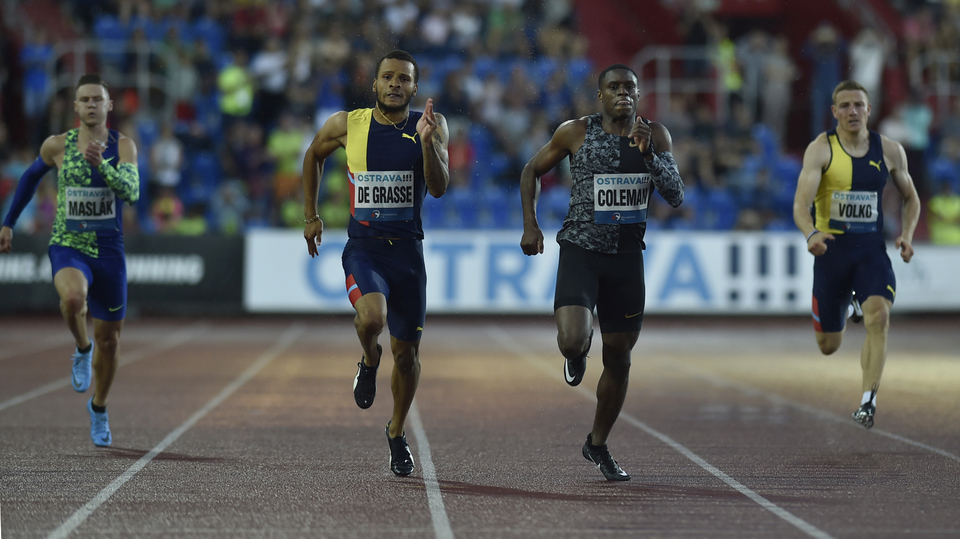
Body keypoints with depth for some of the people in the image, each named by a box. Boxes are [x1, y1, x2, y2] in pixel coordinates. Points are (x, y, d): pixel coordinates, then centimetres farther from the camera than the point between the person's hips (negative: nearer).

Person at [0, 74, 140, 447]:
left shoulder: (123, 146, -4)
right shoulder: (57, 146, -2)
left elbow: (131, 192, -20)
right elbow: (31, 176, 17)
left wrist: (101, 164, -36)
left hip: (109, 252, 1)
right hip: (68, 248, -1)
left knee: (109, 340, 11)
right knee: (73, 299, -36)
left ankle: (98, 408, 37)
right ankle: (82, 348, -2)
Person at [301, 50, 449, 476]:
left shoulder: (430, 126, -3)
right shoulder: (347, 125, -2)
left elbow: (439, 188, -14)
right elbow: (313, 155, 18)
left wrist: (427, 141, -28)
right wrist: (311, 215, 17)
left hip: (407, 249, 2)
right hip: (363, 246, -1)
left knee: (406, 351, 9)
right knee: (372, 317, -31)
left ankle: (397, 433, 34)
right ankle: (369, 360, 6)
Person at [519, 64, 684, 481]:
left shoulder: (656, 136, 0)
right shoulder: (576, 132, -6)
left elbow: (676, 197, -7)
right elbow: (532, 170, 9)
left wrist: (648, 153, -20)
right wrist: (530, 224, 0)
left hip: (627, 257, 3)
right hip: (580, 248, -3)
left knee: (619, 357, 10)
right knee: (573, 339, -25)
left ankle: (598, 444, 30)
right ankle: (576, 355, 16)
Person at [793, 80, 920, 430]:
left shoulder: (889, 151, 2)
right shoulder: (821, 149, -8)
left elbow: (910, 198, 18)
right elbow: (801, 203, -20)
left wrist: (907, 235, 0)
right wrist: (811, 233, -41)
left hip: (872, 249, 1)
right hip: (831, 248, -1)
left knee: (878, 316, -27)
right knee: (828, 346, 9)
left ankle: (868, 402, -21)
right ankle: (847, 307, 47)